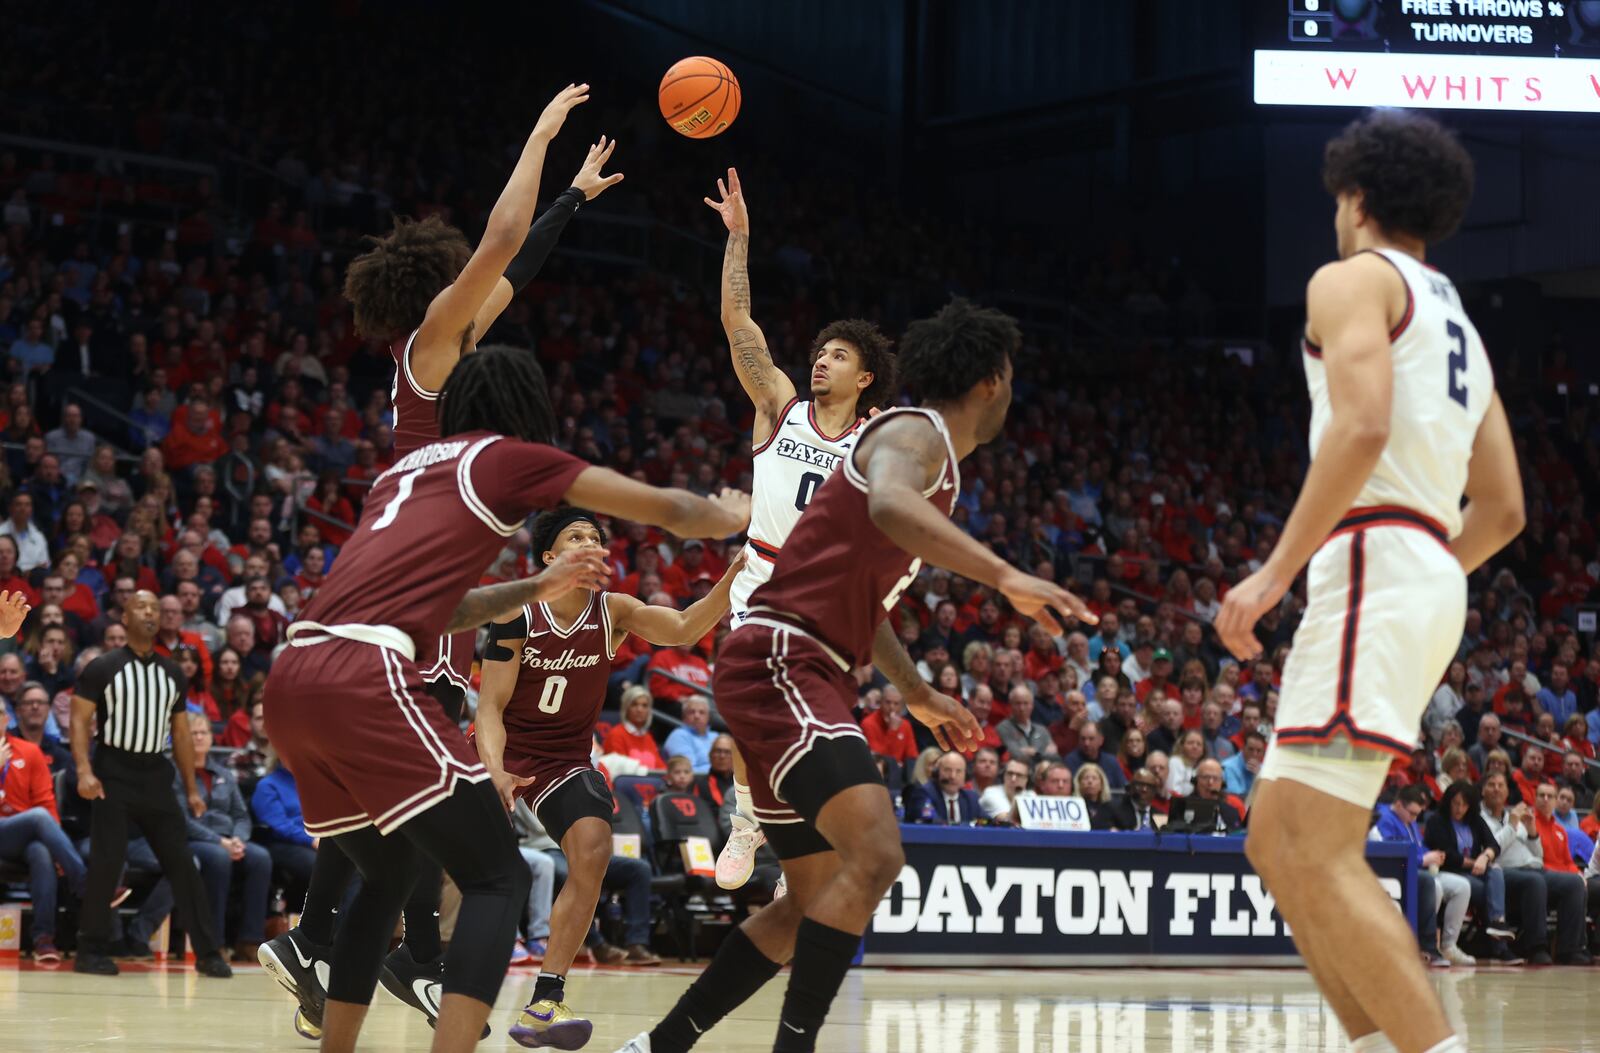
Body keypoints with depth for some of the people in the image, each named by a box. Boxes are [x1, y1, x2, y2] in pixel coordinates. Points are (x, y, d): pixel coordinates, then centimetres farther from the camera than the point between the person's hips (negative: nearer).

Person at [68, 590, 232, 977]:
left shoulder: (172, 673, 12)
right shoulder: (102, 668, -2)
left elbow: (181, 733, 16)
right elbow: (80, 721, -6)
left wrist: (192, 789, 12)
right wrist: (84, 771, -20)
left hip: (155, 775, 4)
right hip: (113, 774, -4)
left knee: (181, 862, 0)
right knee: (106, 862, -7)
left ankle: (207, 952, 1)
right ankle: (90, 950, 3)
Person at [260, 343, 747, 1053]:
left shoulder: (407, 468, 29)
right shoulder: (512, 458, 10)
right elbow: (669, 511, 17)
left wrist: (536, 590, 46)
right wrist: (732, 515, 37)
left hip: (293, 679, 8)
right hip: (364, 676, -8)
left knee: (387, 878, 25)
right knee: (498, 881, -3)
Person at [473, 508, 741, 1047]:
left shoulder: (614, 612, -9)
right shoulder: (517, 616, -15)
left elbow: (684, 628, -26)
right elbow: (491, 705, -15)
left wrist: (735, 576, -44)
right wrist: (495, 771, -34)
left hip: (565, 758, 2)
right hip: (503, 750, -2)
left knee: (593, 850, -23)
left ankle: (545, 1001, -20)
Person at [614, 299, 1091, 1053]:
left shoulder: (931, 455, 22)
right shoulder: (915, 433, -8)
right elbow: (888, 507, -34)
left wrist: (918, 695, 38)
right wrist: (1006, 578, -40)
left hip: (805, 677, 10)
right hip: (778, 664, -10)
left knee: (815, 902, 13)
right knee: (875, 854, -24)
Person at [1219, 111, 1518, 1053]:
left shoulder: (1354, 280, 0)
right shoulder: (1460, 325, 26)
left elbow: (1362, 427, -18)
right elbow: (1503, 510, 22)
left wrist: (1276, 572, -18)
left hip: (1370, 562, -9)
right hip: (1432, 580, 9)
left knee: (1315, 853, -17)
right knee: (1277, 843, 13)